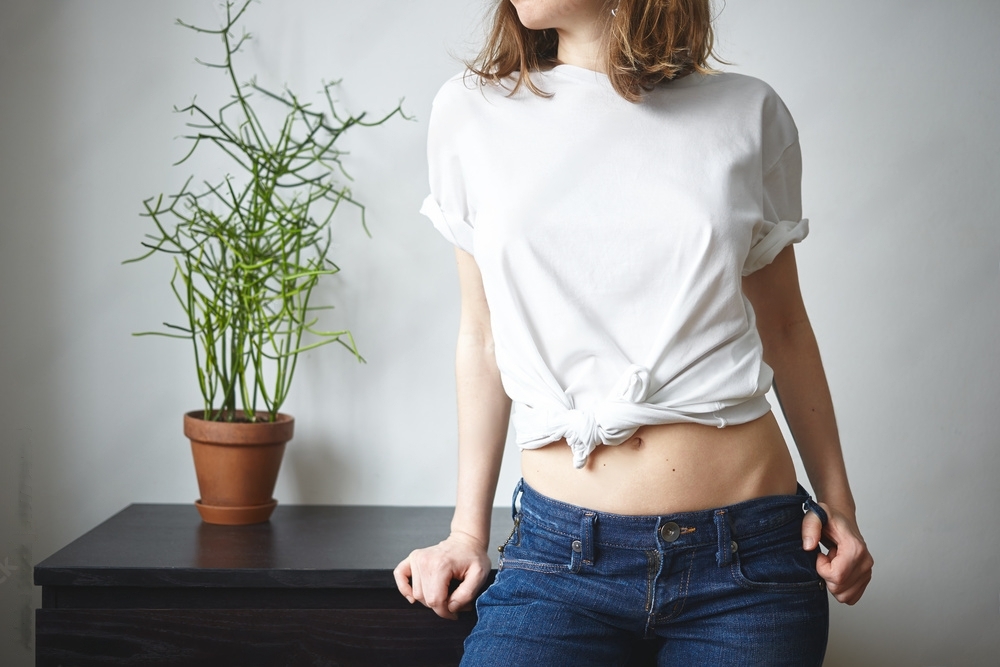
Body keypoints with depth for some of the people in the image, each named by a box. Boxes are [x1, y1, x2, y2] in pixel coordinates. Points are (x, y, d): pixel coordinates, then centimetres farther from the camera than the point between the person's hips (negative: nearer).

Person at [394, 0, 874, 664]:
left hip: (749, 554, 0)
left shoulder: (749, 112, 3)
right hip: (561, 553, 0)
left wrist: (836, 498, 8)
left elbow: (782, 324, 12)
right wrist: (467, 532, 10)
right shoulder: (471, 112, 5)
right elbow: (483, 336, 10)